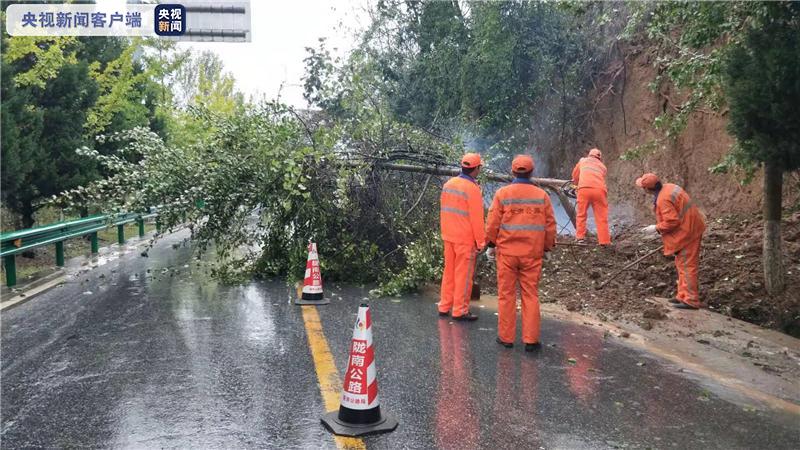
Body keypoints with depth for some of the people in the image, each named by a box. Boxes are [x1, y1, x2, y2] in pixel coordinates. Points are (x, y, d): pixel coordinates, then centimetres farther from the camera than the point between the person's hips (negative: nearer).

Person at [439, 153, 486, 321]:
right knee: (463, 275, 2)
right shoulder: (472, 189, -16)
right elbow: (477, 219, -16)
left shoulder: (448, 184, 6)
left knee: (449, 271, 16)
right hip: (465, 239, -7)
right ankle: (460, 311, 7)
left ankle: (444, 307, 24)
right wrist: (481, 242, -9)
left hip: (448, 237, 7)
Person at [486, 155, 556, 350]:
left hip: (507, 252, -1)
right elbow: (550, 225, 3)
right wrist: (547, 247, 16)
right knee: (530, 296, 8)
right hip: (532, 254, 1)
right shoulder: (542, 195, 0)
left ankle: (506, 337, 15)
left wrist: (491, 244, 11)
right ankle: (530, 340, 10)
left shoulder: (502, 193, -5)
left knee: (506, 295, 8)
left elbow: (492, 223, -3)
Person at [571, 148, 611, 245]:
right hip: (599, 190, 1)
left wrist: (577, 183, 52)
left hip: (584, 189, -1)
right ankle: (604, 241, 3)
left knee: (581, 214, 12)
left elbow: (575, 175, 33)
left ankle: (580, 237, 11)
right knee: (602, 217, 5)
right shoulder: (602, 166, 27)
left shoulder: (583, 161, 25)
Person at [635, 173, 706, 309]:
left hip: (687, 233, -10)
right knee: (682, 264, 16)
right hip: (690, 228, 10)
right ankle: (683, 296, 23)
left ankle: (691, 300, -1)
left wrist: (656, 228, -11)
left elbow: (671, 222, -26)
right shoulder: (669, 187, 5)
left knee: (686, 266, -5)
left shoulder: (663, 199, -25)